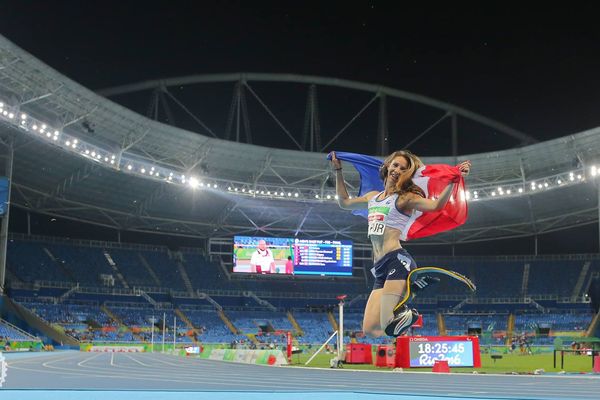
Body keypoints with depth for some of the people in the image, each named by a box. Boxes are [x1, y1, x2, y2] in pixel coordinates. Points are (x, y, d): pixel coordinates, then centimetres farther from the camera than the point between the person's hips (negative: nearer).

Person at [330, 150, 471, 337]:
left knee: (390, 328, -21)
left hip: (397, 261, -7)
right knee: (370, 330, -2)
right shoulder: (373, 197, 22)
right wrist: (338, 171, 36)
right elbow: (344, 202, 37)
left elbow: (436, 204, -14)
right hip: (381, 268, 7)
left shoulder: (405, 198, 2)